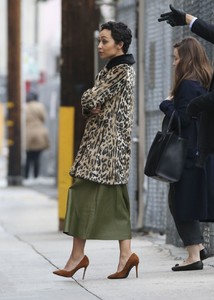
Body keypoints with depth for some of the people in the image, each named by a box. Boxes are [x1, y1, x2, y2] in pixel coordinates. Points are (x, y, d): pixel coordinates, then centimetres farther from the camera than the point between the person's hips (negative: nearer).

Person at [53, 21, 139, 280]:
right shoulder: (110, 69, 18)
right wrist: (92, 106, -4)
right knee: (114, 198, 5)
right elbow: (90, 103, 16)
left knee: (85, 191, -9)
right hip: (102, 140, 10)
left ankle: (78, 254, -8)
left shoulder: (122, 71, -13)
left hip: (106, 142, -10)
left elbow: (90, 100, -16)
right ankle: (125, 254, 2)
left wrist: (90, 102, 5)